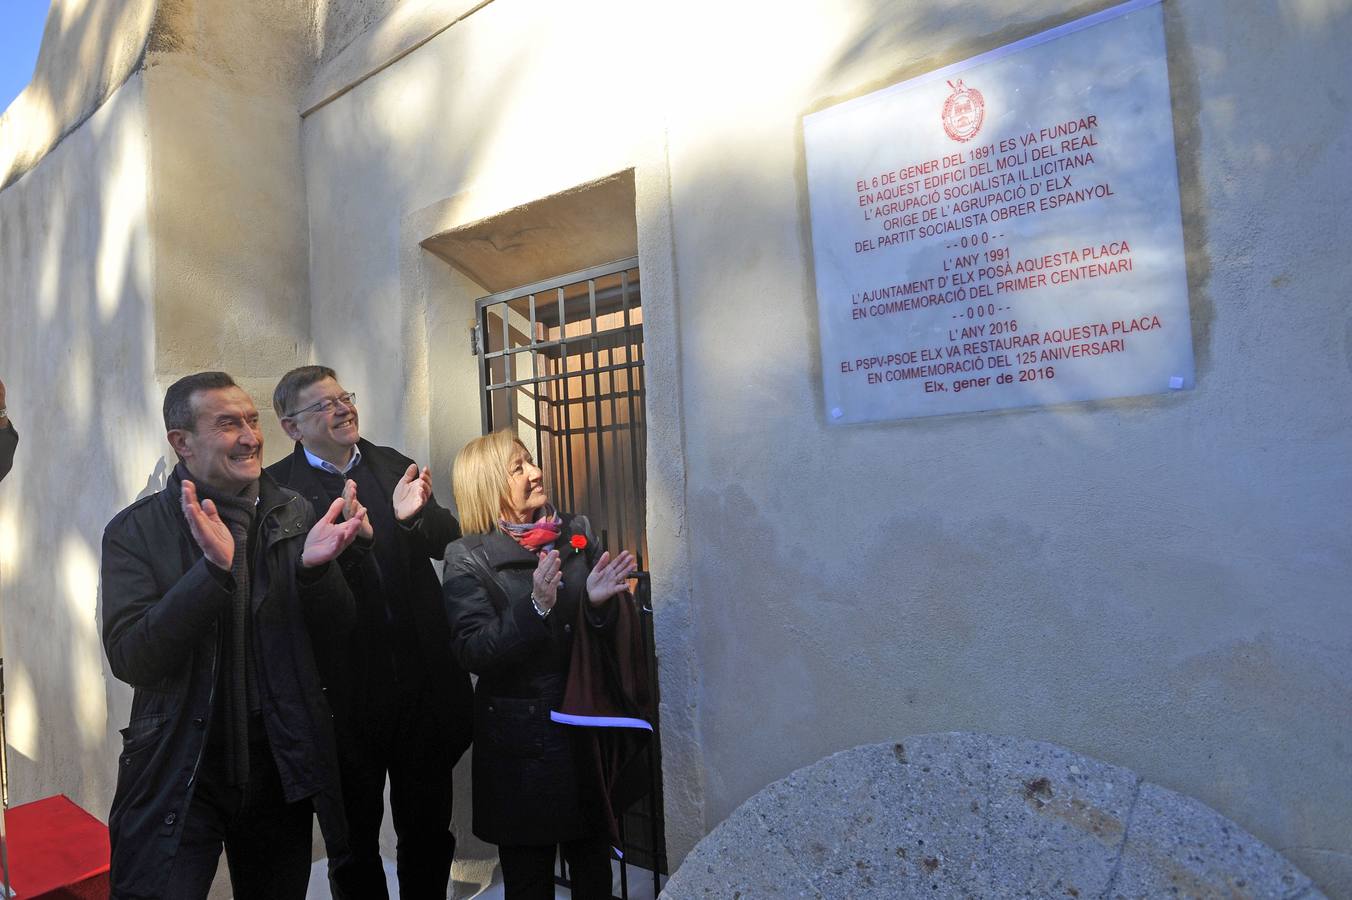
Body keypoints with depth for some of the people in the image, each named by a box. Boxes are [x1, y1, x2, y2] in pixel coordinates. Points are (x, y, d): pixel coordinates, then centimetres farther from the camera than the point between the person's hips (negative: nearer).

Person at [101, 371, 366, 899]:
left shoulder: (292, 513, 0)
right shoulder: (135, 531, -8)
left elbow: (334, 629, 0)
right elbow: (130, 660, -17)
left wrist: (314, 566, -20)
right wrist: (213, 568, -30)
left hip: (281, 769, 3)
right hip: (178, 773, -3)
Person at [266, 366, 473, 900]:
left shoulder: (392, 464, 6)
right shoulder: (277, 486, -8)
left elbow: (449, 538, 0)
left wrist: (413, 516, -20)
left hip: (423, 680, 4)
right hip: (346, 690, -3)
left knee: (429, 831, 21)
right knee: (353, 841, 19)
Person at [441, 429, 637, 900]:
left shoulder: (577, 533, 2)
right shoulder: (468, 559, -8)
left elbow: (603, 632, 9)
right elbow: (474, 654, -16)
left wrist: (599, 601, -13)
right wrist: (535, 607, -28)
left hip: (587, 725, 3)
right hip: (521, 741, -3)